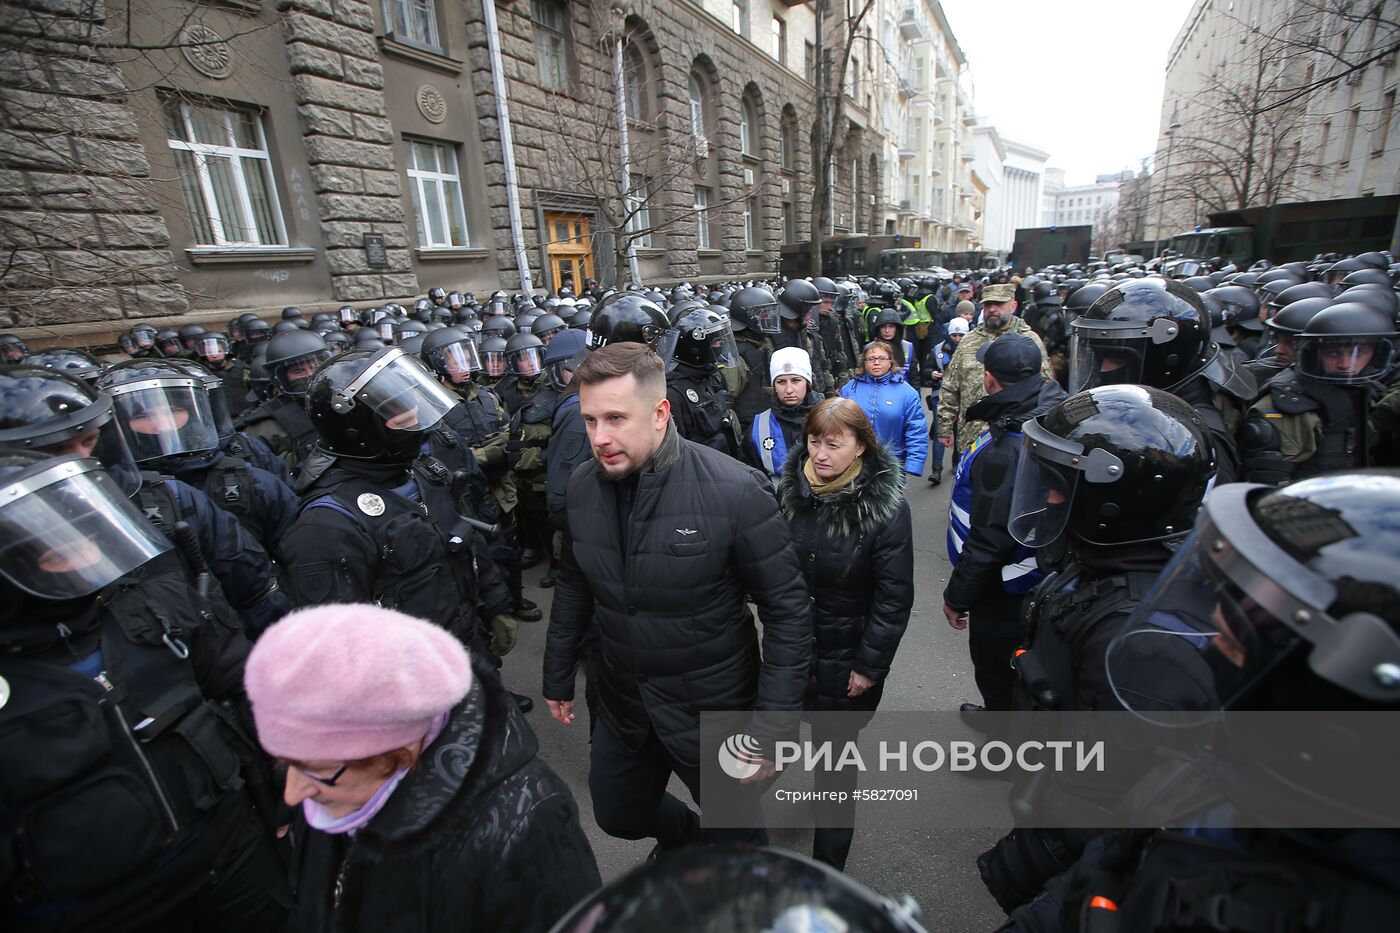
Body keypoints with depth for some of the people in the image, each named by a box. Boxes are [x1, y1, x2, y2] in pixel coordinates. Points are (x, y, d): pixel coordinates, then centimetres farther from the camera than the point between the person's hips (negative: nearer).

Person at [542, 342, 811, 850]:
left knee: (738, 838, 18)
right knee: (617, 816, 25)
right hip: (621, 705, 5)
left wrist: (773, 726, -17)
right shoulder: (582, 485, -8)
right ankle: (683, 834, 58)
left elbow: (787, 609, -17)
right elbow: (573, 586, 7)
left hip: (714, 710, -4)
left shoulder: (735, 490, -25)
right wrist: (558, 676, 14)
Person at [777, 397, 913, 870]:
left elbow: (894, 597, -15)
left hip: (847, 658, -4)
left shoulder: (886, 507, -21)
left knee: (836, 756, 11)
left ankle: (828, 866, 31)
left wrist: (870, 665, -12)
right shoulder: (789, 489, -7)